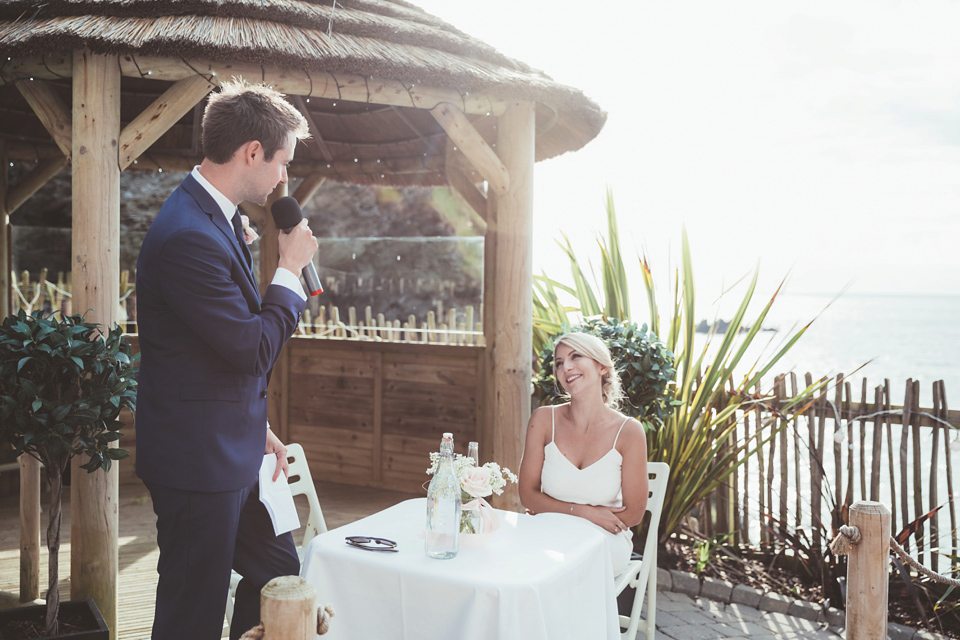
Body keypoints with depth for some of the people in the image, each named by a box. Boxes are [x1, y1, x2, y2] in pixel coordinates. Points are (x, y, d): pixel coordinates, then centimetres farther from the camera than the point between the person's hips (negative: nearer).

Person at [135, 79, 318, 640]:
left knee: (280, 573, 20)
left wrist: (258, 427, 16)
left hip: (232, 451, 10)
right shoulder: (188, 235, -24)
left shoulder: (215, 219, 9)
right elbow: (254, 349, -24)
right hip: (197, 461, -9)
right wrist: (291, 268, -11)